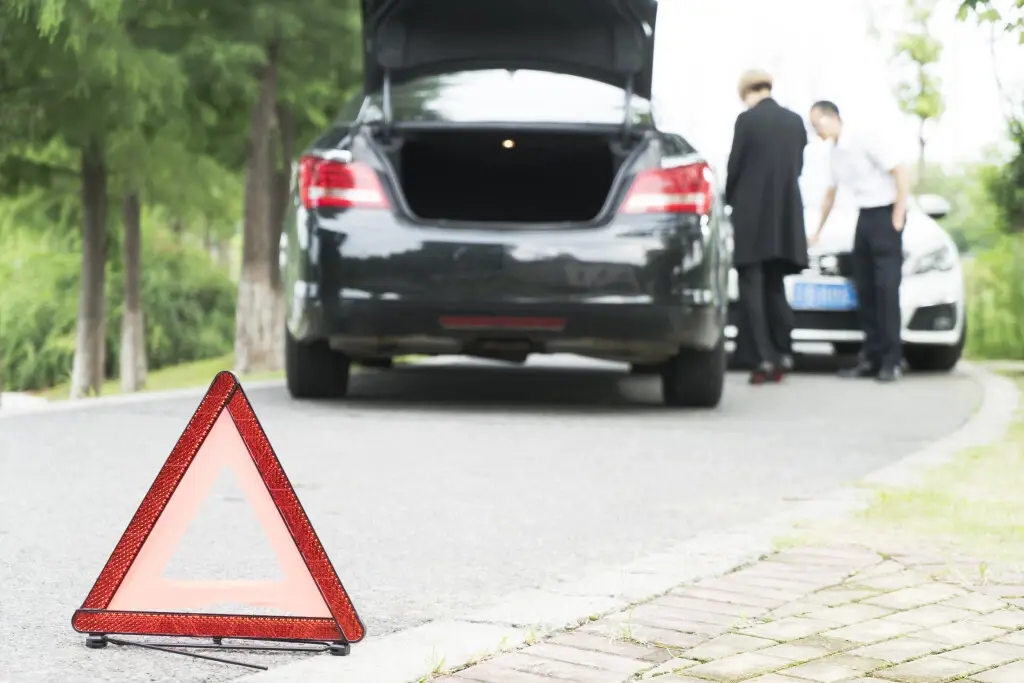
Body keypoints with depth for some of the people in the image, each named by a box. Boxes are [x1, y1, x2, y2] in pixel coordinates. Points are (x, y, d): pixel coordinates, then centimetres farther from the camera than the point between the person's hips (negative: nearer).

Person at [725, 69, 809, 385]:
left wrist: (731, 201, 11)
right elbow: (798, 167, 12)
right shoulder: (795, 121, 6)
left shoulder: (747, 120, -10)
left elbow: (734, 167, -6)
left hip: (752, 216, -5)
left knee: (752, 287, -2)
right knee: (775, 287, 15)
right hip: (786, 217, 5)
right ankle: (782, 355, 12)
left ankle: (763, 359, -9)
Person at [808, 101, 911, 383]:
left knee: (886, 286, -12)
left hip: (885, 214, -8)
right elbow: (830, 195, 28)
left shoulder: (866, 142, -12)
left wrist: (898, 217, -15)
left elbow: (900, 172, -14)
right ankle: (872, 357, 8)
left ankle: (892, 360, -12)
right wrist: (818, 231, 35)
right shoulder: (835, 155, 14)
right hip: (864, 217, 8)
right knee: (864, 288, 5)